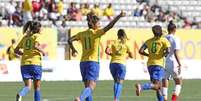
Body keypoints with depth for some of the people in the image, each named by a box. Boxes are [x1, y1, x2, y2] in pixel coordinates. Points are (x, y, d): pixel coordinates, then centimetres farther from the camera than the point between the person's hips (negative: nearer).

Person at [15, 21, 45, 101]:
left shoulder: (25, 37, 15)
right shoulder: (36, 36, -2)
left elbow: (16, 50, 15)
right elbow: (35, 46, -22)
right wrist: (42, 51, -5)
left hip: (24, 64, 4)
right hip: (35, 63, -4)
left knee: (27, 86, 0)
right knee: (37, 87, 10)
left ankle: (20, 94, -32)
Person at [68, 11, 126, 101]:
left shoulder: (82, 34, 9)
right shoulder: (96, 33, -7)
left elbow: (70, 40, 9)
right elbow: (109, 26, -15)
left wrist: (73, 49, 25)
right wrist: (119, 16, -12)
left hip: (83, 62, 6)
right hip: (93, 62, -6)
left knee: (87, 87, 14)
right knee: (91, 87, -15)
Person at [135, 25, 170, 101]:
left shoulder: (149, 41, 12)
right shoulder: (164, 40, 1)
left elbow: (141, 51, 4)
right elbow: (168, 51, -14)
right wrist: (163, 55, 6)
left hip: (150, 64, 6)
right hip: (158, 64, -6)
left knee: (158, 87, 17)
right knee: (156, 85, -17)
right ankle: (141, 87, -41)